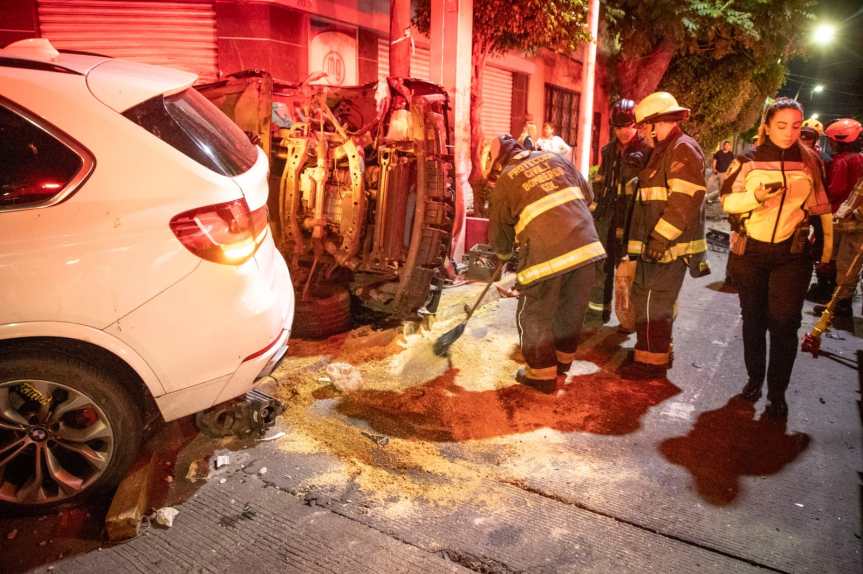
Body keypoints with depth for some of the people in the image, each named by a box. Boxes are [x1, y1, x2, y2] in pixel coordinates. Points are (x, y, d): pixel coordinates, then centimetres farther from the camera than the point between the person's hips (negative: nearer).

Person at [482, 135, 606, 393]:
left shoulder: (505, 181, 4)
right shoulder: (553, 158, 16)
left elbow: (499, 233, 14)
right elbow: (587, 195, 20)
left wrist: (503, 253, 34)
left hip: (546, 252, -6)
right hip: (586, 244, 6)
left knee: (535, 315, 11)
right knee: (572, 309, 20)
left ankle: (543, 374, 19)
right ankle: (562, 361, 38)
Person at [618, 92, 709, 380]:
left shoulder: (683, 149, -13)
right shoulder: (665, 150, 19)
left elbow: (684, 201, -24)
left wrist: (659, 239, -25)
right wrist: (651, 239, 20)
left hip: (669, 246, -10)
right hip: (658, 243, 10)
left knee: (651, 302, -5)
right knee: (658, 300, 17)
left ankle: (651, 361, 6)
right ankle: (659, 352, 30)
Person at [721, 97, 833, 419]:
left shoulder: (811, 162, 3)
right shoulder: (748, 161, -1)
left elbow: (821, 208, 9)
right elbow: (727, 202, -5)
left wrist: (827, 250, 8)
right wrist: (756, 195, -23)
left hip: (793, 254, 0)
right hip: (750, 251, 1)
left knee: (784, 322, -4)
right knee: (753, 319, 11)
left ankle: (778, 392, 7)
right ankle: (754, 378, 28)